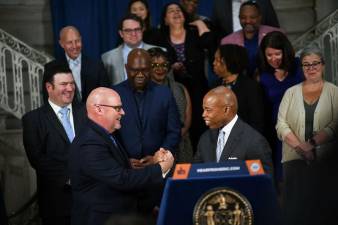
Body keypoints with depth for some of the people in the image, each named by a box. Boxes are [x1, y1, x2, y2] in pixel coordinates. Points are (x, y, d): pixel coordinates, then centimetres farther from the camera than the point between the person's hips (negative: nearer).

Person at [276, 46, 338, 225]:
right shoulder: (291, 93, 11)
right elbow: (281, 124, 2)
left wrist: (313, 143, -18)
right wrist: (300, 146, -13)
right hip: (294, 159, 1)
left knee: (323, 208, -1)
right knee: (294, 208, -2)